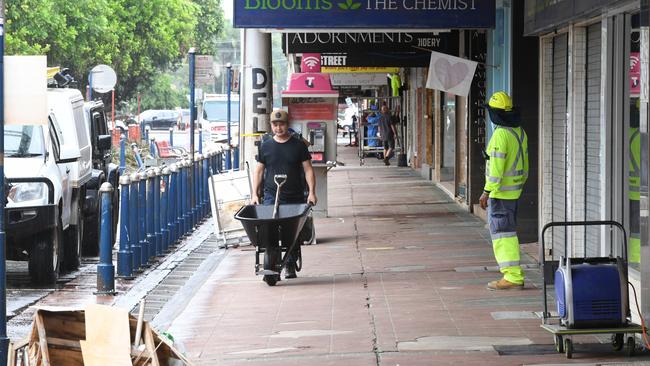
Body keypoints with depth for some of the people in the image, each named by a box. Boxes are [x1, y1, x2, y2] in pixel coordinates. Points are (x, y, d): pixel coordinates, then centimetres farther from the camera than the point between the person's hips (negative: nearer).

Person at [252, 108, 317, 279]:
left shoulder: (298, 145, 6)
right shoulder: (266, 146, 9)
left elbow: (308, 169, 5)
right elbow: (258, 171, 13)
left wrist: (311, 192, -6)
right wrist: (255, 194, 6)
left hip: (295, 197, 0)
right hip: (272, 196, 0)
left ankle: (290, 265, 14)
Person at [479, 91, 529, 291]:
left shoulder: (501, 134, -18)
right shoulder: (520, 132, 10)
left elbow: (496, 167, -21)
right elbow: (524, 164, 17)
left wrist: (487, 192, -18)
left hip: (500, 192, -9)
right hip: (514, 190, 9)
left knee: (502, 232, -6)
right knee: (507, 231, 16)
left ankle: (512, 277, -7)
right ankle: (514, 273, 18)